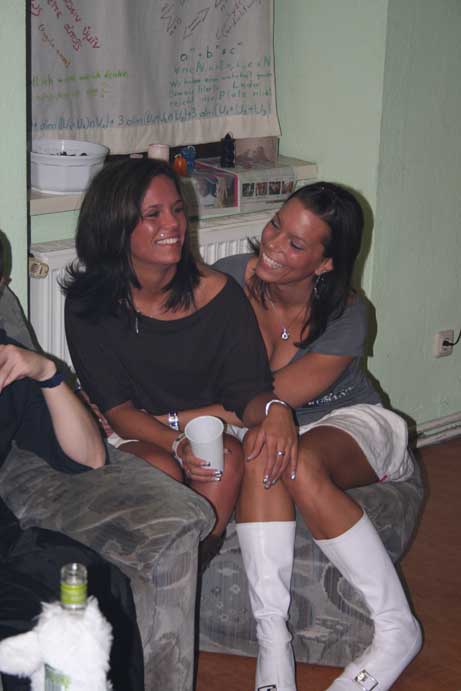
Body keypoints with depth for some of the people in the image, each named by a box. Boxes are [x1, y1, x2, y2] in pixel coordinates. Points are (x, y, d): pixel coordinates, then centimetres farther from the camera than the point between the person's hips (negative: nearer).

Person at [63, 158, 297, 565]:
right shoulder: (89, 304, -12)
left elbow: (246, 392, -11)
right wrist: (177, 445, -33)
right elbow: (117, 408, -14)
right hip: (132, 437, -1)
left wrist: (274, 408, -37)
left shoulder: (220, 294, -11)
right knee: (163, 469, -33)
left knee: (230, 459, -31)